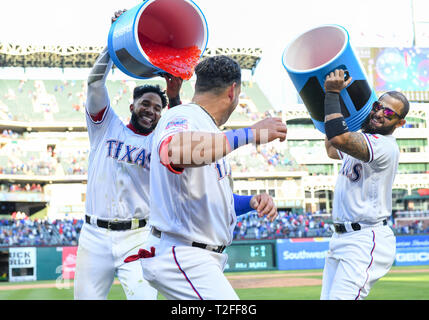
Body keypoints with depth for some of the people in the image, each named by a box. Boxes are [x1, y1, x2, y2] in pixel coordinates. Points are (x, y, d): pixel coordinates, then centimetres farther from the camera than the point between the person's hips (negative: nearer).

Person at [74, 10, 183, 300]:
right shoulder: (107, 126, 10)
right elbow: (95, 84, -2)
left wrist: (175, 100, -28)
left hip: (137, 237, -1)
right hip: (95, 235, 1)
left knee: (144, 297, -14)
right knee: (86, 297, 4)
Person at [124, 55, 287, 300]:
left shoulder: (210, 132, 20)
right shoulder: (183, 117, -11)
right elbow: (173, 152, -38)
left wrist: (251, 202, 4)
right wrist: (250, 134, -34)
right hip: (182, 258, -10)